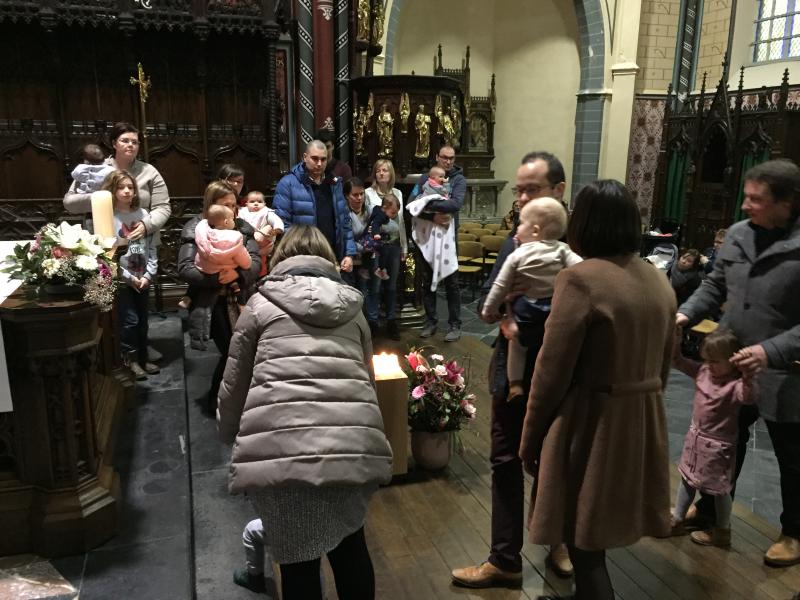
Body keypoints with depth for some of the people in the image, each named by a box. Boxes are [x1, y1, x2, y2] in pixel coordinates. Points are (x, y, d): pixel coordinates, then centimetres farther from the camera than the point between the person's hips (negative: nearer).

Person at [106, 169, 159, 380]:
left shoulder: (142, 214, 4)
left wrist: (148, 274, -5)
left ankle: (143, 358, 26)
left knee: (143, 321, 12)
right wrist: (129, 277, -13)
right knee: (130, 320, -6)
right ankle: (131, 360, 11)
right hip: (121, 280, -4)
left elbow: (152, 247, 4)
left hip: (143, 279, 4)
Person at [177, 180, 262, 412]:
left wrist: (237, 273, -23)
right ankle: (214, 399, 11)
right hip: (212, 301, -3)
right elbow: (184, 268, -13)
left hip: (242, 297, 4)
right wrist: (216, 277, -25)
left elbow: (255, 262, -2)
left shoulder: (243, 227, 8)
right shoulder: (195, 230, -2)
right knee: (232, 351, -12)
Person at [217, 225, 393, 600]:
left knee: (298, 560, 17)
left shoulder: (261, 304, 14)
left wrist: (230, 437, 35)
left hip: (281, 450, -2)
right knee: (350, 542, 26)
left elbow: (233, 388, 16)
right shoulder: (352, 308, 22)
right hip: (356, 446, 3)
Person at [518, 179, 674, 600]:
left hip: (591, 422, -7)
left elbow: (552, 370, -16)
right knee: (596, 539, 25)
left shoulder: (581, 279, -19)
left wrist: (530, 438, -5)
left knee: (584, 544, 7)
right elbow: (664, 365, 14)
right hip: (644, 422, 8)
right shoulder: (659, 281, 5)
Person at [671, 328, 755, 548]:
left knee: (720, 489, 11)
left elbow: (748, 398, -46)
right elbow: (678, 361, 0)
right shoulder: (703, 371, -5)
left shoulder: (736, 384, -26)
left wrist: (748, 376, -62)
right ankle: (677, 519, 38)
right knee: (687, 479, 21)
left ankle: (722, 531, 30)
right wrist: (675, 339, -14)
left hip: (718, 445, -8)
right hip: (696, 437, 8)